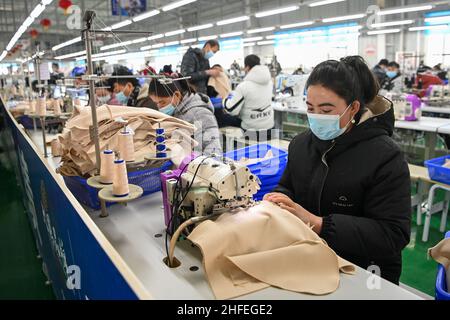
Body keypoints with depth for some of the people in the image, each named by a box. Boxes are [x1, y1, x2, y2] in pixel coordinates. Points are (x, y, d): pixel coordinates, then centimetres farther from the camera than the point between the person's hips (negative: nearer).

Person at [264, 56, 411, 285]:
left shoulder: (385, 157, -14)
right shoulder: (301, 143, 4)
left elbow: (394, 235, -18)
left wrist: (317, 223, -25)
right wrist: (277, 199, -9)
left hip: (363, 274, -5)